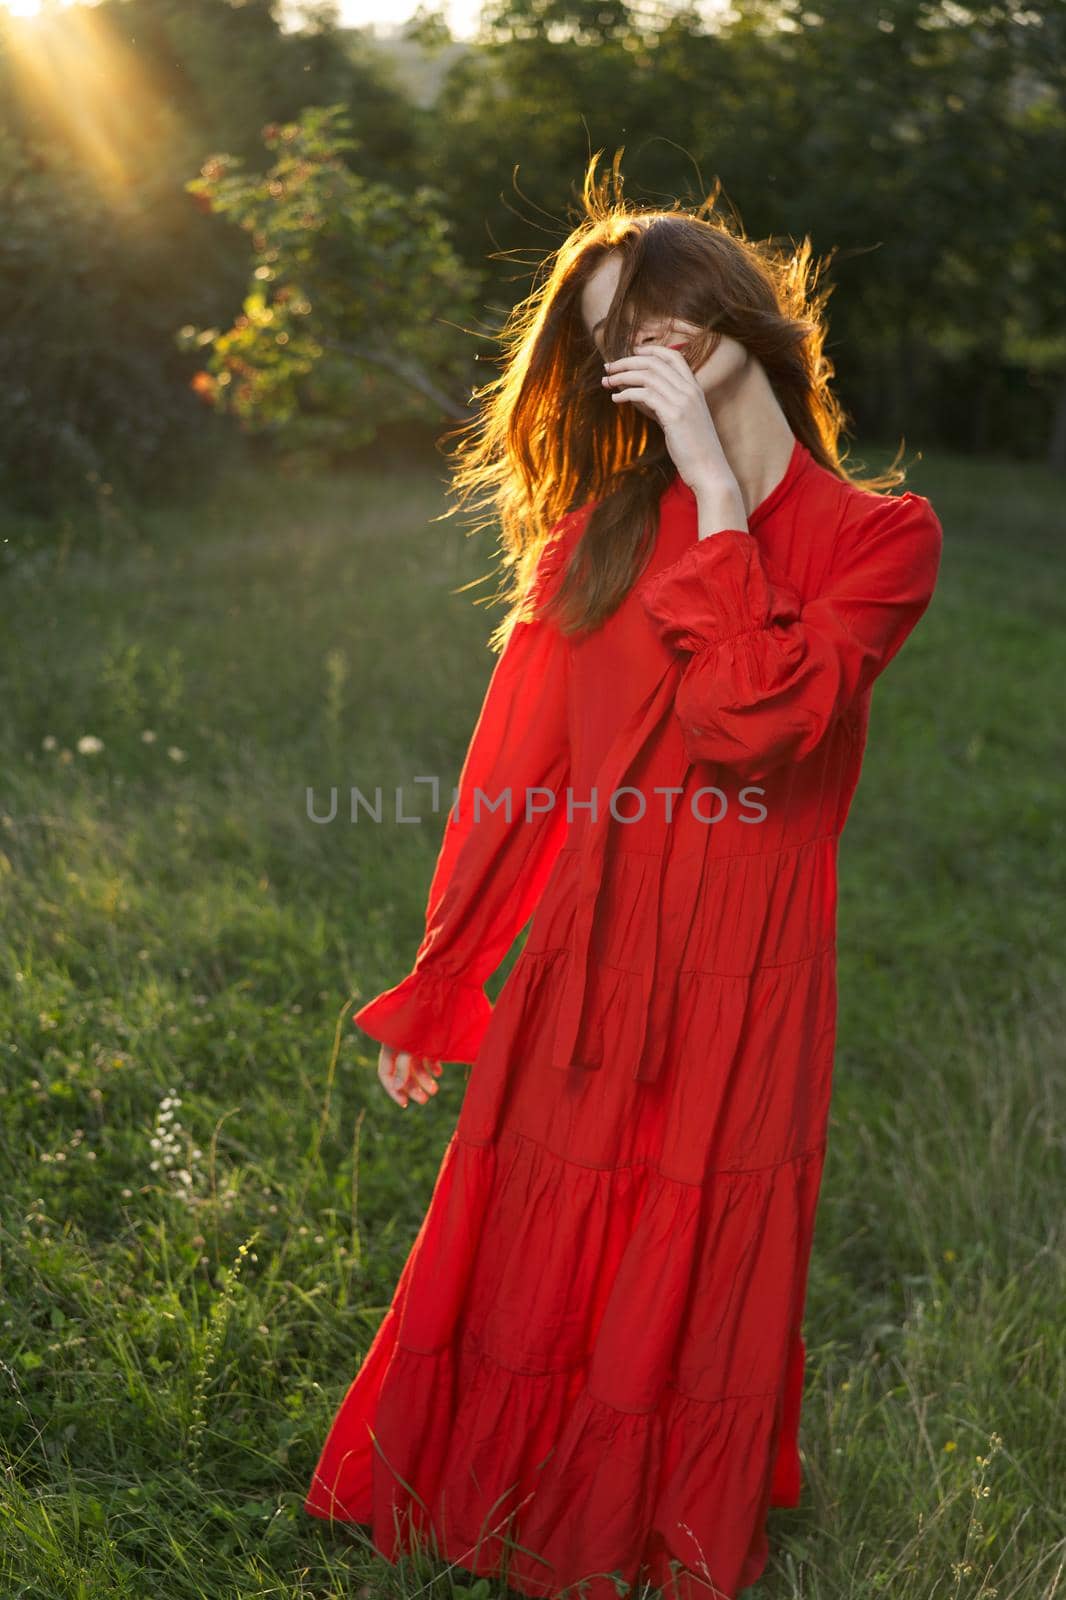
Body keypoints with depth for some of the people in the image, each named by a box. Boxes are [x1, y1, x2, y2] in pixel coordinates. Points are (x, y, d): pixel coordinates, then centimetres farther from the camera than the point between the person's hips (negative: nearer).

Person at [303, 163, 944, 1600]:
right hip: (580, 971, 2)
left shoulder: (881, 537, -3)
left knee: (689, 1301, 12)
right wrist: (433, 992, 9)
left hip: (742, 993, -2)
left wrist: (715, 485, -16)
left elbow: (755, 721, -21)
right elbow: (514, 777, 6)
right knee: (528, 1267, 12)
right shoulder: (592, 535, 5)